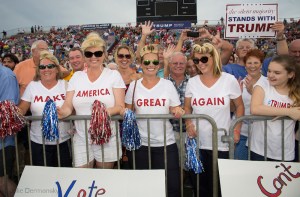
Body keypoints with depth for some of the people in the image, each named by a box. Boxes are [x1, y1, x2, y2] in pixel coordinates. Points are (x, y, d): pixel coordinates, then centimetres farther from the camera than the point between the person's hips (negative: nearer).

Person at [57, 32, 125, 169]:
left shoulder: (114, 75, -1)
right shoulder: (76, 77, 6)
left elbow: (120, 107, -8)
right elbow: (68, 106, 1)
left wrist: (106, 111, -29)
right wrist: (62, 112, -22)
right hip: (81, 139, 2)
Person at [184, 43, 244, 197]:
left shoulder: (229, 80, -5)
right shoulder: (192, 82, 1)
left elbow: (239, 106, 5)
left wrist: (237, 129, -4)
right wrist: (188, 125, -7)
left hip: (221, 144, -2)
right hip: (196, 142, 2)